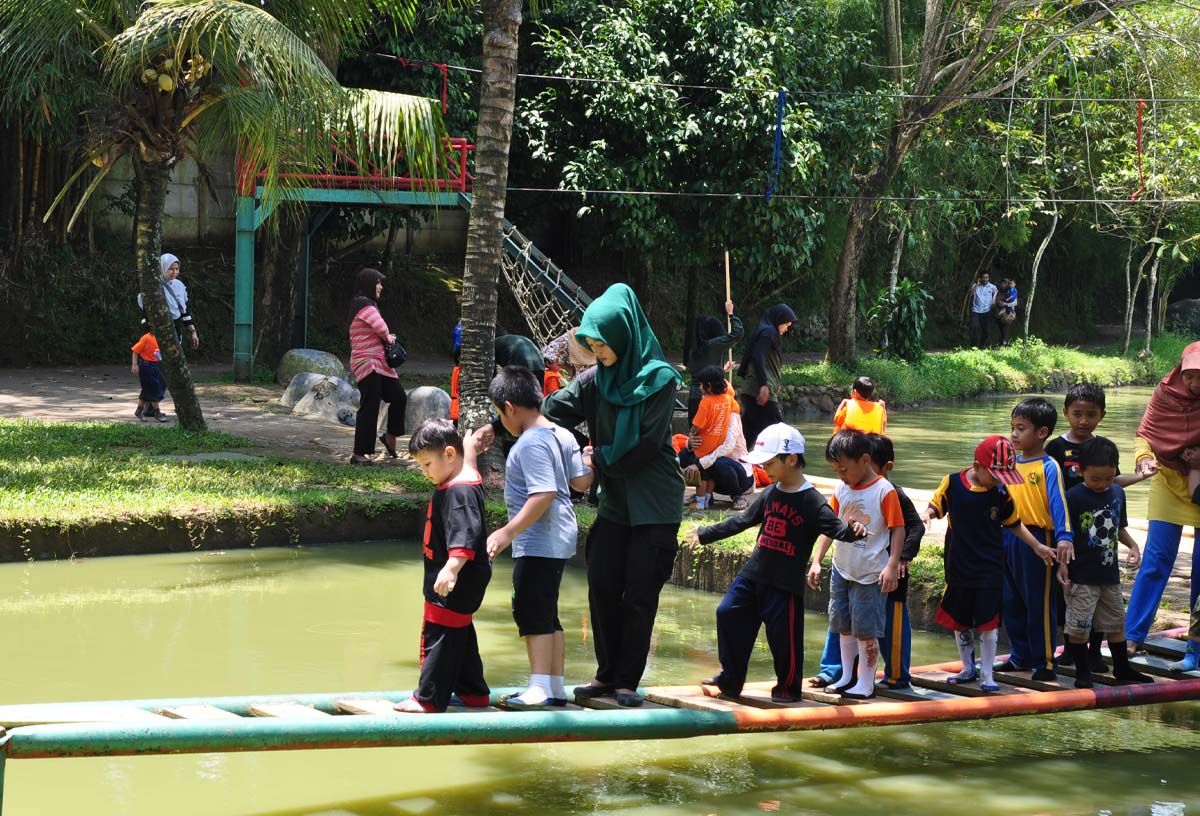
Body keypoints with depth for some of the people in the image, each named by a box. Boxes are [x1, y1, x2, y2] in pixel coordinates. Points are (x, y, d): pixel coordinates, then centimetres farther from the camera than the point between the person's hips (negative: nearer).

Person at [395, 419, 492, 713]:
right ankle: (473, 692, 28)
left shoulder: (459, 492, -23)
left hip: (456, 582, -12)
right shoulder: (457, 483, 8)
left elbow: (464, 536, -34)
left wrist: (452, 569, -42)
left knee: (439, 636, -8)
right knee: (460, 636, 19)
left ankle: (428, 699, -6)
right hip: (459, 582, 12)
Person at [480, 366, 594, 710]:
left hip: (537, 543, -10)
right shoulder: (563, 436, 8)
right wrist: (588, 459, 31)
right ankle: (556, 687, 19)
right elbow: (581, 482, 10)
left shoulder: (530, 443, -19)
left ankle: (540, 687, -8)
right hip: (559, 540, 10)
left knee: (532, 612, -6)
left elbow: (544, 495, -26)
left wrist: (508, 532, -26)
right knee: (547, 615, 15)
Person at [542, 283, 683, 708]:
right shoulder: (597, 380, 4)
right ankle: (607, 674, 13)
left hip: (654, 505, -5)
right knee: (601, 586, 1)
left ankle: (627, 680, 6)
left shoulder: (658, 380, -13)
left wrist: (599, 459, -11)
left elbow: (646, 446, -16)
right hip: (614, 501, 5)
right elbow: (554, 409, -4)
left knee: (639, 594, -2)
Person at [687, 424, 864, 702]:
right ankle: (730, 680, 12)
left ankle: (788, 687, 17)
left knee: (784, 634, -3)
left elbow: (835, 528, -18)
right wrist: (704, 535, 26)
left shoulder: (811, 501, -10)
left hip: (785, 582, -7)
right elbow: (741, 521, 20)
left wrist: (853, 530, -42)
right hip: (753, 574, 7)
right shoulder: (769, 495, 10)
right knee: (728, 614, 3)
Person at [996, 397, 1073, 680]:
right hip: (1008, 540, 7)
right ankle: (1021, 656, 27)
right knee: (1011, 603, 14)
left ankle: (1045, 663, 9)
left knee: (1040, 604, 1)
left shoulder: (1048, 467, -10)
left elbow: (1058, 504, -18)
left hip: (1037, 540, -7)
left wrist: (1064, 537, -29)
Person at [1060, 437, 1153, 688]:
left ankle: (1122, 670, 28)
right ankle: (1083, 672, 12)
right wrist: (1062, 564, -19)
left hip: (1110, 573, 6)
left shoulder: (1117, 493, 4)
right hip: (1081, 577, -6)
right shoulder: (1073, 497, -14)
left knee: (1116, 624, 16)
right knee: (1079, 626, -2)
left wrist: (1132, 546, 4)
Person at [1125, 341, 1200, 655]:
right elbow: (1145, 433, -3)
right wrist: (1143, 458, -23)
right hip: (1169, 482, 0)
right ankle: (1131, 636, 1)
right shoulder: (1166, 393, -10)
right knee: (1155, 561, -3)